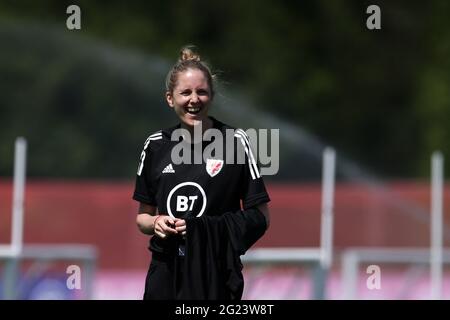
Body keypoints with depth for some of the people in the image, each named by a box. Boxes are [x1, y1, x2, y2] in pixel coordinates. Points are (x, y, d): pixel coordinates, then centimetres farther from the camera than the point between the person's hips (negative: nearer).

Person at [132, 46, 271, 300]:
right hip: (165, 276, 3)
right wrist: (155, 223, -7)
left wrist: (208, 228, -16)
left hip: (216, 278, -3)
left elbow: (260, 218, -3)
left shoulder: (235, 141, -3)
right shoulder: (156, 146, 7)